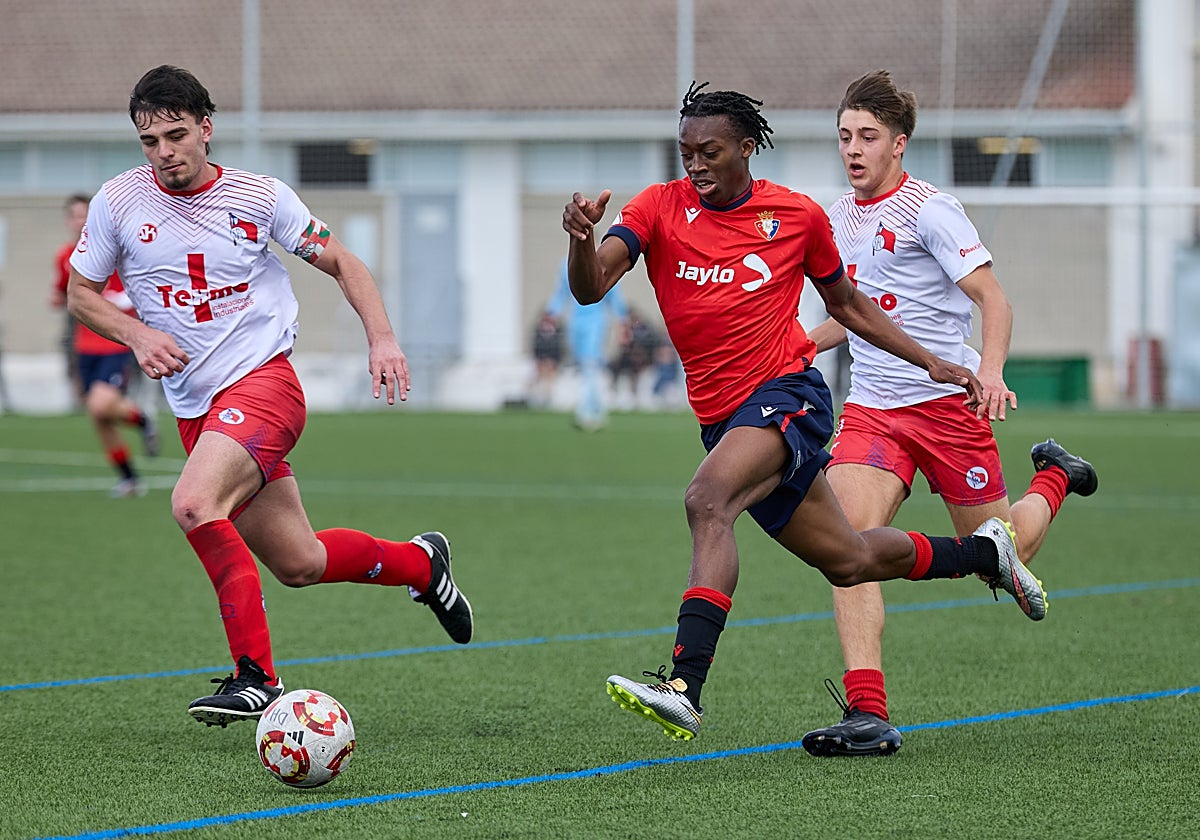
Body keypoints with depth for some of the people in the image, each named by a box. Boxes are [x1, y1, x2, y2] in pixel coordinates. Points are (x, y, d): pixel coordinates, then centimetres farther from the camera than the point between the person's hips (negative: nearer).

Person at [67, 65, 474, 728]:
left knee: (193, 504, -31)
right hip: (194, 406, 4)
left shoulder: (260, 196, -3)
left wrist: (381, 336, -7)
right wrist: (136, 334, -8)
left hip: (263, 381, -4)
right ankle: (420, 562, 36)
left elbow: (340, 262, 8)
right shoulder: (119, 201, 1)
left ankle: (256, 675, -26)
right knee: (298, 565, 7)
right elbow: (81, 294, 11)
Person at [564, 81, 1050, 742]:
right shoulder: (660, 207, 1)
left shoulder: (798, 215, 1)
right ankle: (984, 551, 41)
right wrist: (582, 237, -35)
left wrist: (932, 363, 17)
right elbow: (590, 287, -13)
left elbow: (846, 302, 17)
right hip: (720, 416, 4)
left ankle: (685, 686, -41)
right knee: (848, 560, 15)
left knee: (707, 500, -32)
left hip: (786, 393, -4)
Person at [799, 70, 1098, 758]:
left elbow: (994, 299, -14)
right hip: (871, 409, 5)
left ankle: (1054, 478, 41)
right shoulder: (841, 218, 13)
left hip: (947, 399, -5)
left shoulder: (928, 210, -9)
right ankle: (868, 714, -23)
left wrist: (990, 369, -31)